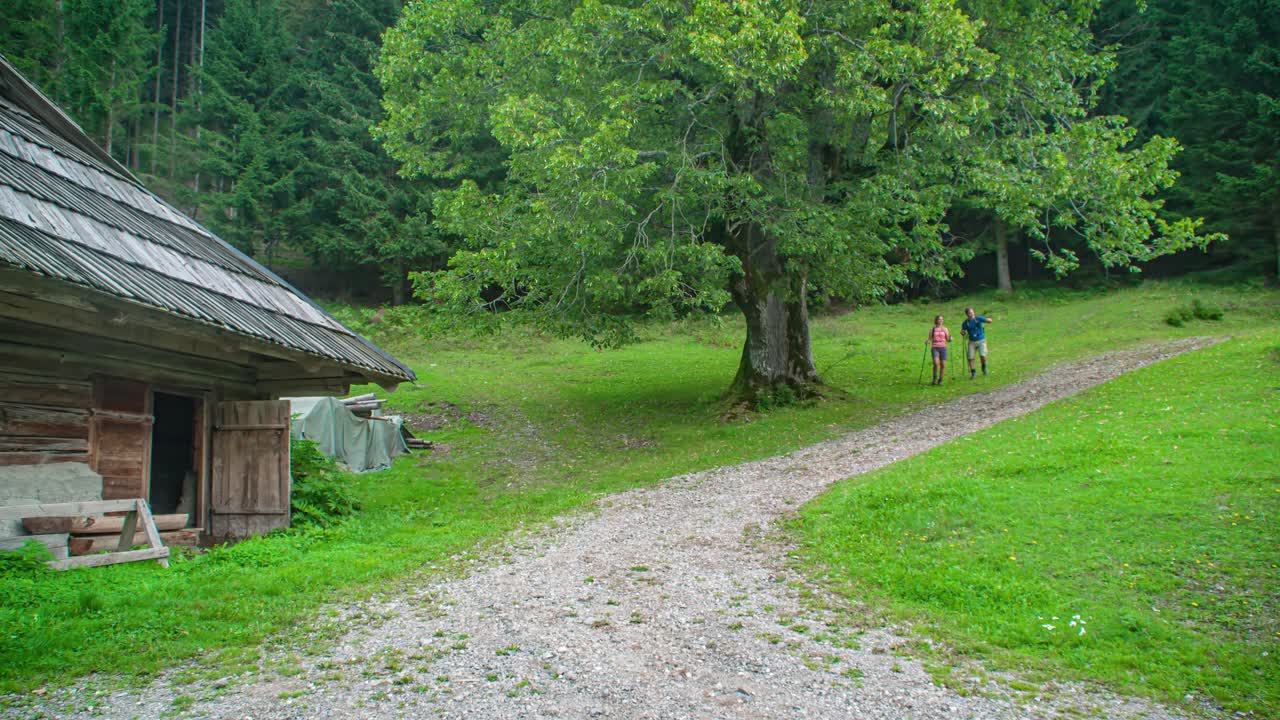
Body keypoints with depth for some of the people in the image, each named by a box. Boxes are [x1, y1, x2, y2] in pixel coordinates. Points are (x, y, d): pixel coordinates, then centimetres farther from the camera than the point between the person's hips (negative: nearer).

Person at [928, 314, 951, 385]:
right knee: (936, 363, -21)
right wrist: (928, 342, -13)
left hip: (943, 348, 2)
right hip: (935, 348, -2)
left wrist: (950, 338, -13)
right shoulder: (932, 329, 7)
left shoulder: (945, 329, 10)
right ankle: (935, 378, 1)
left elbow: (948, 340, 8)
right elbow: (930, 339, 7)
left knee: (943, 365, -4)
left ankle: (940, 380, 12)